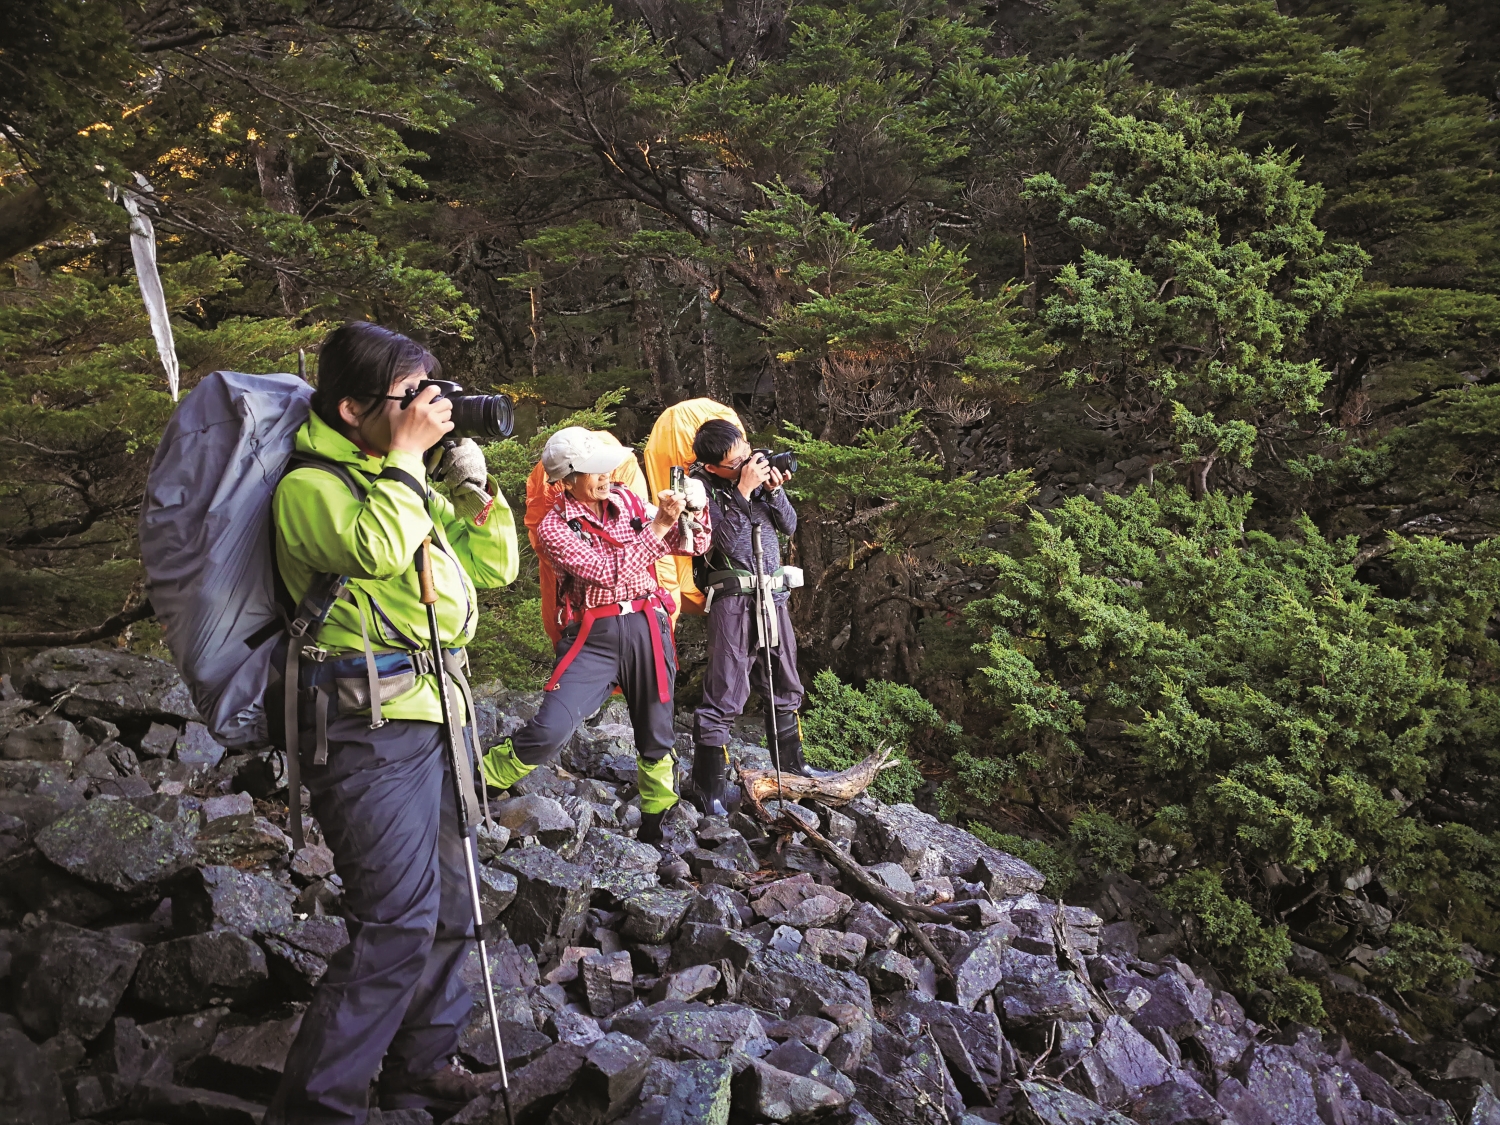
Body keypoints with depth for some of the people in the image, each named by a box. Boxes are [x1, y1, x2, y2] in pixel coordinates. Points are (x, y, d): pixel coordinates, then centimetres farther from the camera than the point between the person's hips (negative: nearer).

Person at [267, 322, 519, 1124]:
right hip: (367, 722, -9)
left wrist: (474, 487, 4)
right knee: (397, 922, -14)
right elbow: (376, 549, -27)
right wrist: (409, 453, -16)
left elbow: (492, 569, 19)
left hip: (429, 715, 9)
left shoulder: (407, 481, 18)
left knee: (447, 910, 16)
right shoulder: (309, 487, -7)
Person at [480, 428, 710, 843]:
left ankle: (657, 823, 32)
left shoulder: (628, 501, 7)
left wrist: (696, 509, -11)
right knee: (551, 728, -14)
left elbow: (693, 546, 9)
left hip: (648, 625, 4)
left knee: (655, 734, 12)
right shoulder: (554, 527, -6)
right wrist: (659, 525, -18)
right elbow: (611, 572, -18)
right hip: (594, 634, -4)